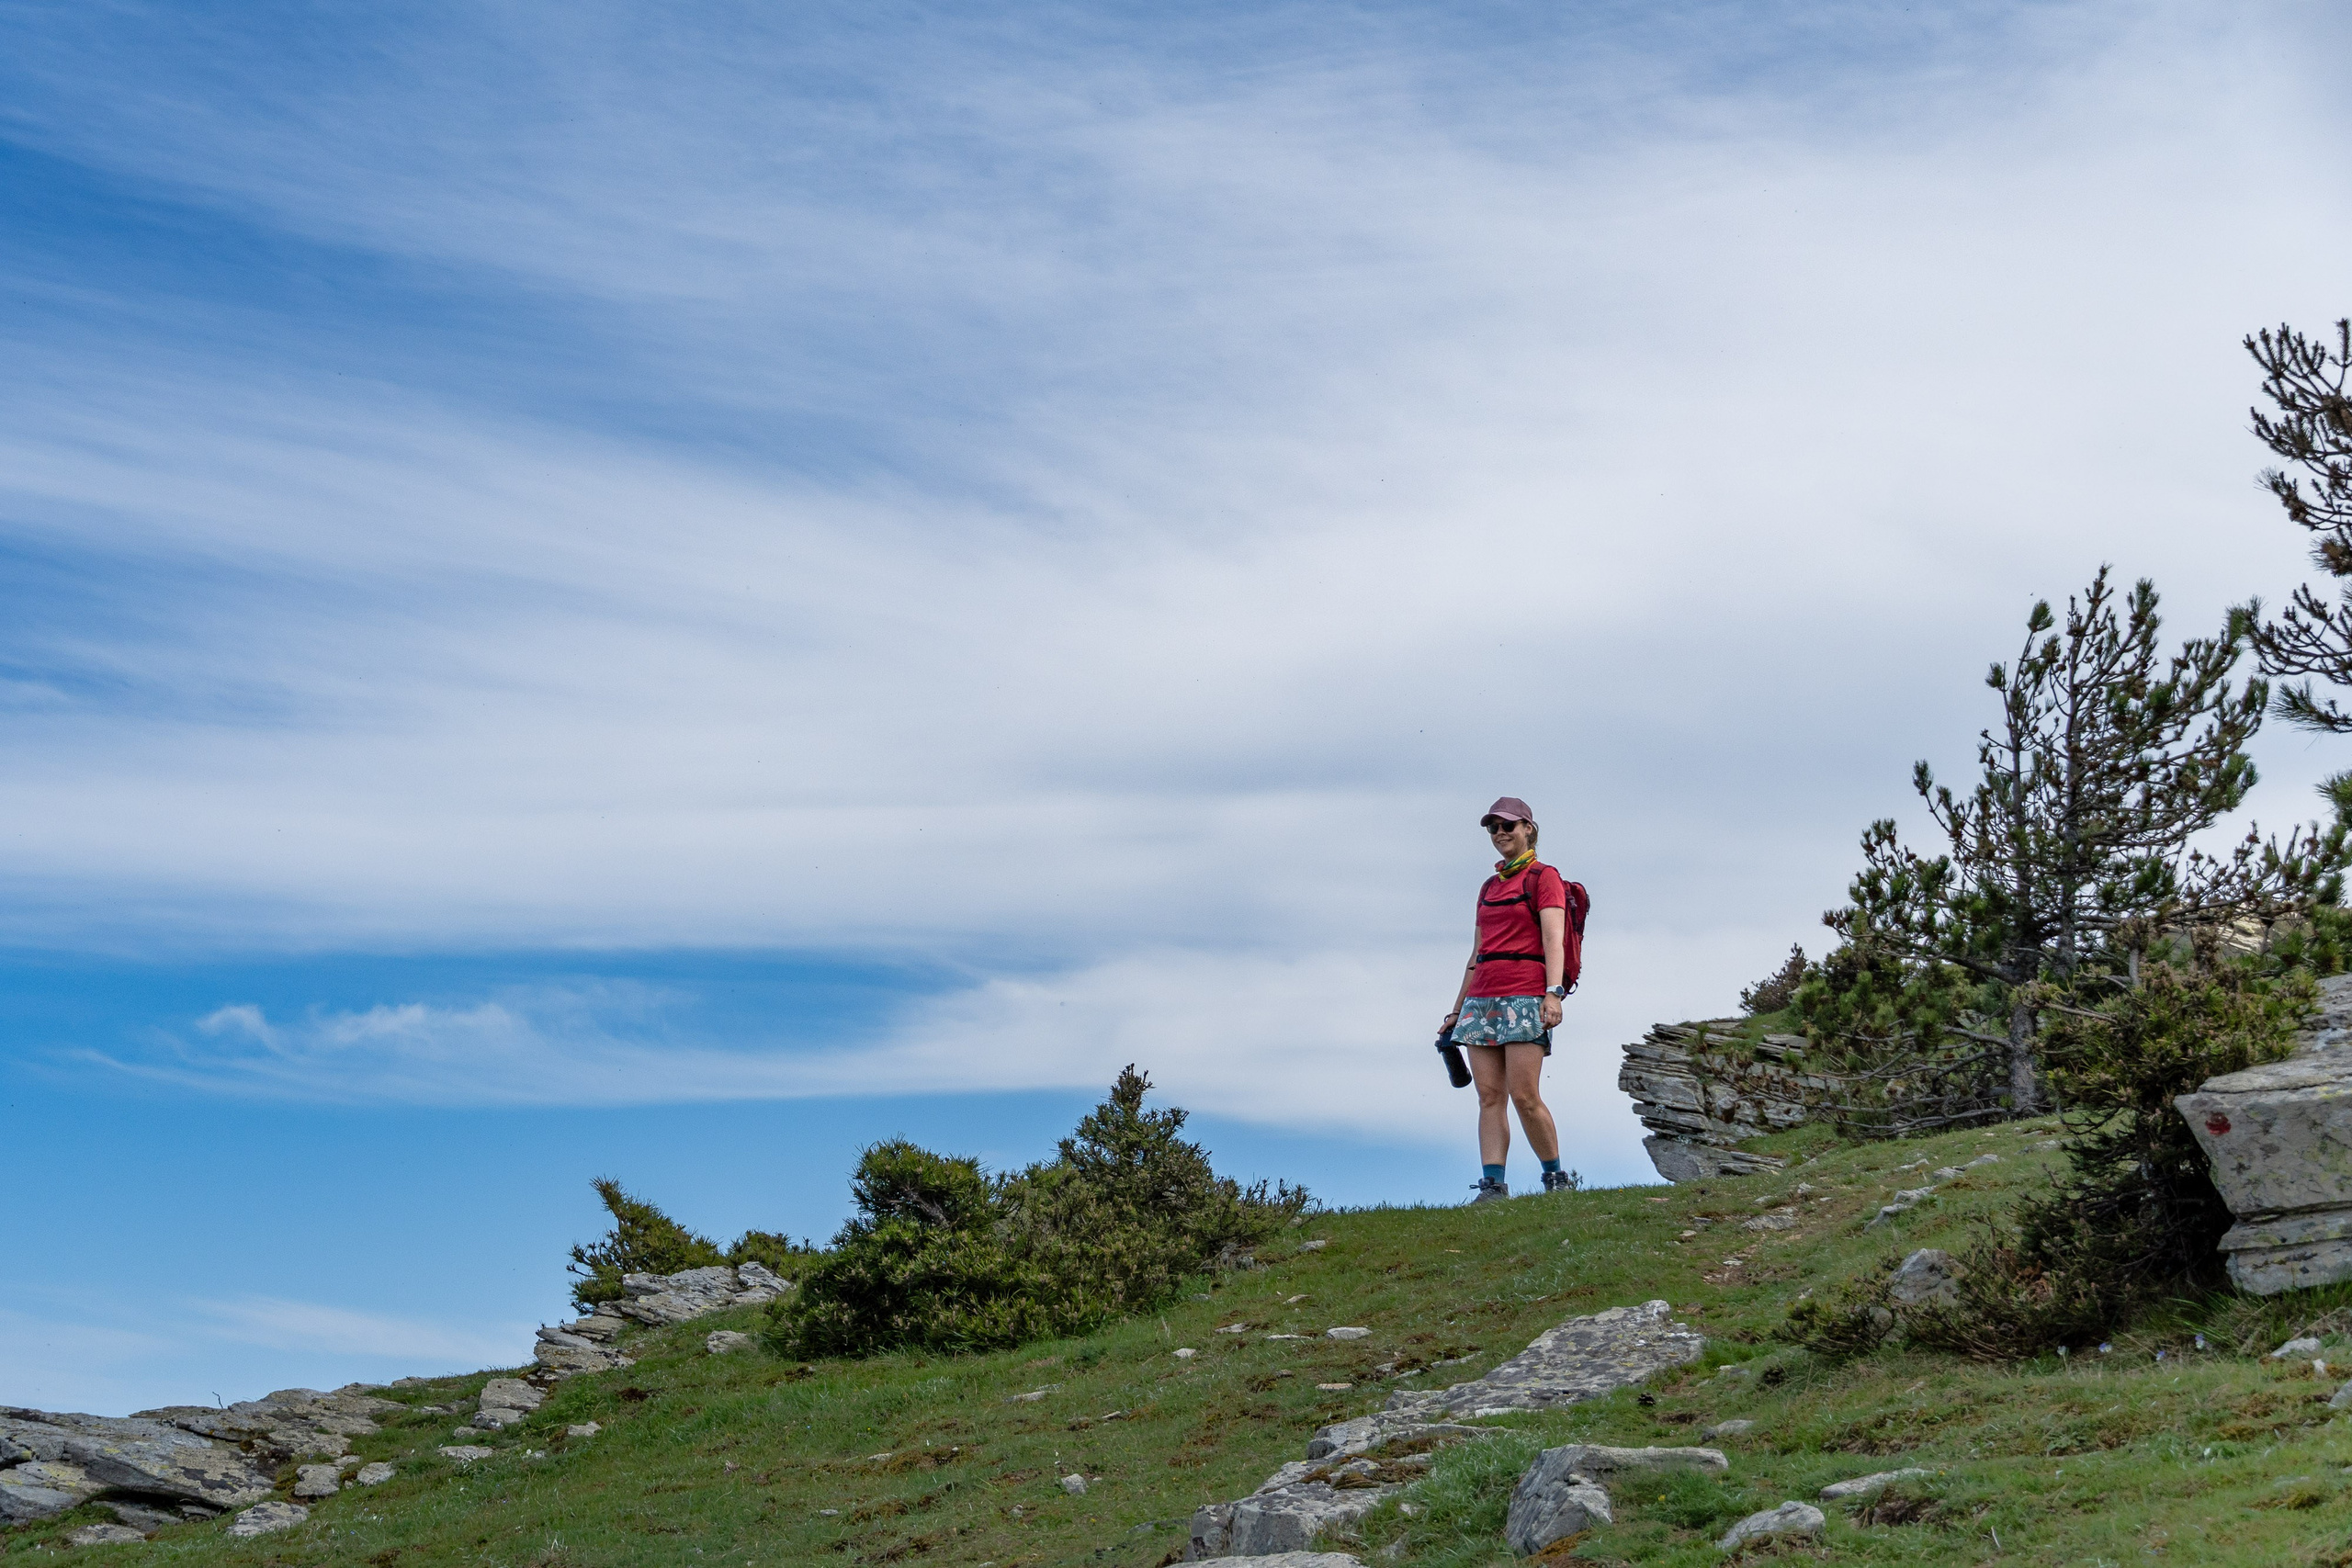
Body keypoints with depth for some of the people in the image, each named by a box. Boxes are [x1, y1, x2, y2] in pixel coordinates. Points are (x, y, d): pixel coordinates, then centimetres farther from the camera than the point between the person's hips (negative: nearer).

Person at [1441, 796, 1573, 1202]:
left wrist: (1554, 993, -22)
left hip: (1525, 995, -7)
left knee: (1524, 1096, -12)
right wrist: (1457, 1009, 22)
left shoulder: (1544, 878, 3)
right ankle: (1493, 1185, -7)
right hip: (1482, 997, 7)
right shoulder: (1489, 887, 22)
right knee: (1489, 1097, -3)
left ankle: (1557, 1179, 2)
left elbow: (1553, 940, -9)